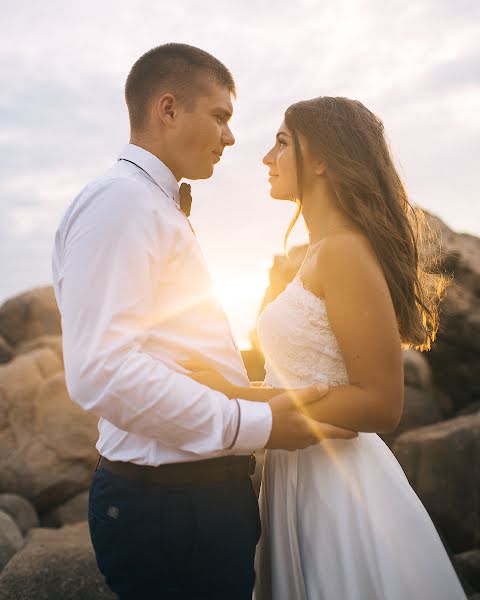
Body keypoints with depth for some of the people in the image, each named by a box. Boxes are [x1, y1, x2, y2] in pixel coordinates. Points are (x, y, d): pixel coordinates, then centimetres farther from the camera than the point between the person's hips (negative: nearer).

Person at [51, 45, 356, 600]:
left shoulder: (155, 207, 15)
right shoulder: (118, 200, -16)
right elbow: (100, 371, -27)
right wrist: (256, 425, -24)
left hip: (206, 491, 10)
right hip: (172, 506, -10)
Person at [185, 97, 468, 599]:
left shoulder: (345, 249, -18)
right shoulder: (318, 254, 10)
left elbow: (381, 403, -21)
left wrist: (237, 396, -21)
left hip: (339, 485, -9)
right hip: (299, 476, 9)